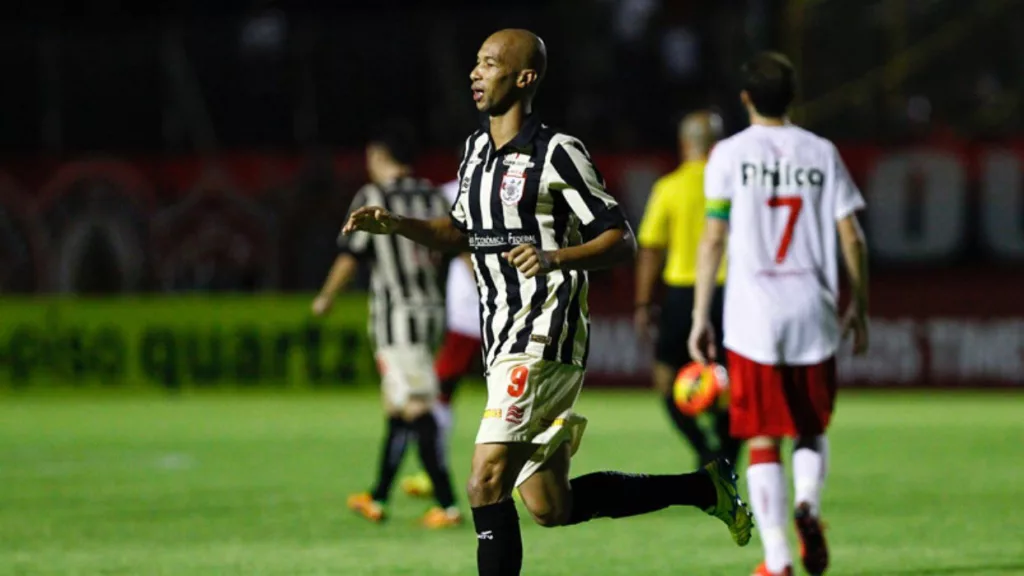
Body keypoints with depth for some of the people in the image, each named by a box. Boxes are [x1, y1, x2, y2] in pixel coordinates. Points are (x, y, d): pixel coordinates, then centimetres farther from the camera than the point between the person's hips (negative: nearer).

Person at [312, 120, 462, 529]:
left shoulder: (372, 199, -7)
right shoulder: (433, 198, 9)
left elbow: (349, 257, -4)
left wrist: (325, 299, 11)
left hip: (395, 316, -7)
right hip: (431, 311, 7)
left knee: (416, 409, -10)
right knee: (398, 407, 16)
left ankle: (448, 505, -17)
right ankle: (377, 500, 25)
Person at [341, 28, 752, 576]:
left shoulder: (558, 153, -11)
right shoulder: (476, 149, 14)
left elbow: (621, 239, -11)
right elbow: (460, 232, 26)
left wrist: (554, 257, -28)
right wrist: (394, 223, 11)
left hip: (544, 342, -9)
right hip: (504, 343, 9)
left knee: (486, 484, -17)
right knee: (551, 507, 11)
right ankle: (704, 486, 24)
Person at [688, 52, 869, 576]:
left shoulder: (730, 154, 0)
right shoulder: (821, 154, 6)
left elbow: (713, 239, -3)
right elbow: (851, 238, 4)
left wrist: (700, 317, 2)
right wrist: (858, 307, 15)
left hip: (753, 319, -2)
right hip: (814, 316, 2)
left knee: (763, 440, 3)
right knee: (812, 430, 17)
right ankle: (807, 502, -13)